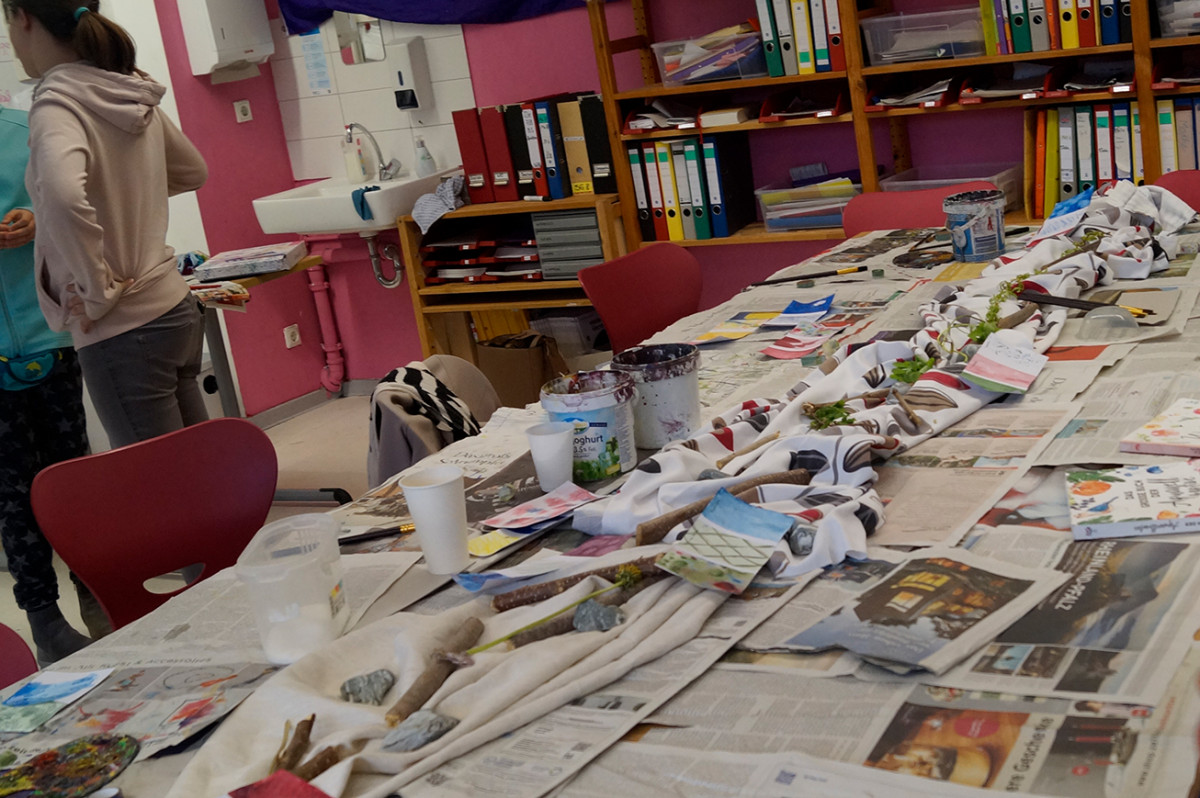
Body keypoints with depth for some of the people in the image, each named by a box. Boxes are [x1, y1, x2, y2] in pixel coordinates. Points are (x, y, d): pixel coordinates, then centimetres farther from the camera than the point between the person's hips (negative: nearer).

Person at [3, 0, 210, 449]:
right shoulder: (133, 92, 6)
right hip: (174, 309, 8)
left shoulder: (56, 103, -15)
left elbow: (63, 195, -35)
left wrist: (98, 292, -23)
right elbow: (192, 171, 23)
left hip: (121, 333, -7)